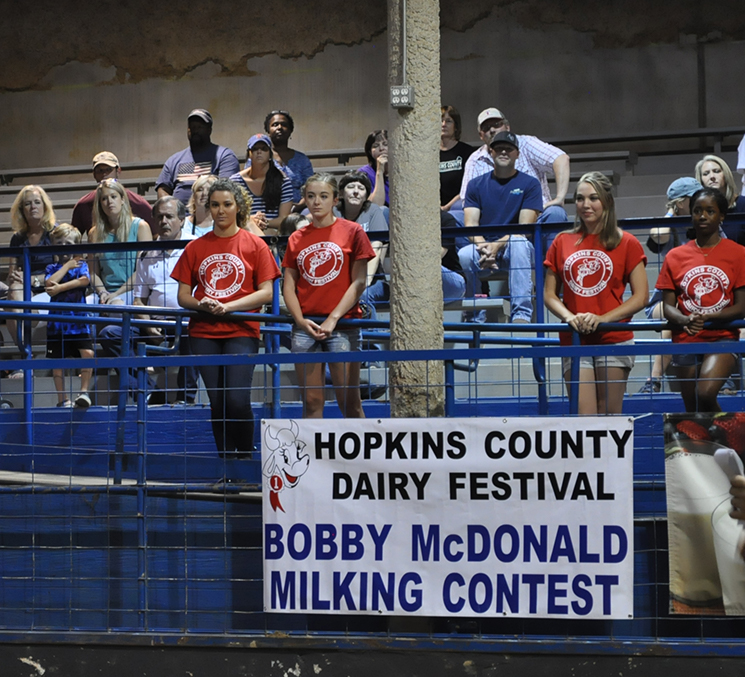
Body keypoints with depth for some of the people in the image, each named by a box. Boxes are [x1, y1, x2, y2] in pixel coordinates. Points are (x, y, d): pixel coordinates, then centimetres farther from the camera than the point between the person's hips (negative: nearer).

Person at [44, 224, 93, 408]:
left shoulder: (81, 265, 8)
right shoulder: (52, 268, 10)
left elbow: (84, 280, -13)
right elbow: (49, 283, -10)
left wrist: (61, 288, -17)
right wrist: (67, 266, -4)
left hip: (78, 319, -2)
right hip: (57, 321, 2)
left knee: (88, 353, -18)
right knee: (57, 360, 4)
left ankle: (84, 391, -7)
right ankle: (62, 399, 14)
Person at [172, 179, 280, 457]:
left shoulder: (254, 244, 4)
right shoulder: (195, 247, 11)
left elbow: (266, 293, -2)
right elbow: (183, 296, 10)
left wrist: (227, 306, -13)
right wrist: (202, 305, -12)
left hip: (242, 332, -3)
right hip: (204, 333, 3)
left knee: (238, 400, -15)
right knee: (217, 402, 1)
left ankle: (245, 457, 1)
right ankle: (226, 460, 10)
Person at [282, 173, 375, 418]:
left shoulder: (352, 231, 3)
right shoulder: (296, 239, 12)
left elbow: (358, 282, -2)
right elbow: (288, 285, 10)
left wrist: (333, 319, -11)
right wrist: (301, 320, -7)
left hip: (342, 325, -3)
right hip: (305, 327, 3)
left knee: (349, 402, -5)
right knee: (311, 402, 2)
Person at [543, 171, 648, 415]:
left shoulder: (626, 243, 4)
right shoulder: (562, 242, 11)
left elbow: (641, 296, 0)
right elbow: (549, 294, 11)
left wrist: (603, 319, -13)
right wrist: (568, 317, -10)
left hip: (613, 339, -1)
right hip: (573, 341, 1)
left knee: (610, 417, -1)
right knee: (584, 418, -7)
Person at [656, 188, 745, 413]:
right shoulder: (675, 256, 7)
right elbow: (668, 307, 4)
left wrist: (707, 318, -20)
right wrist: (684, 320, -19)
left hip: (722, 337, -3)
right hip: (686, 341, 3)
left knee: (705, 393, -27)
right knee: (692, 409, 5)